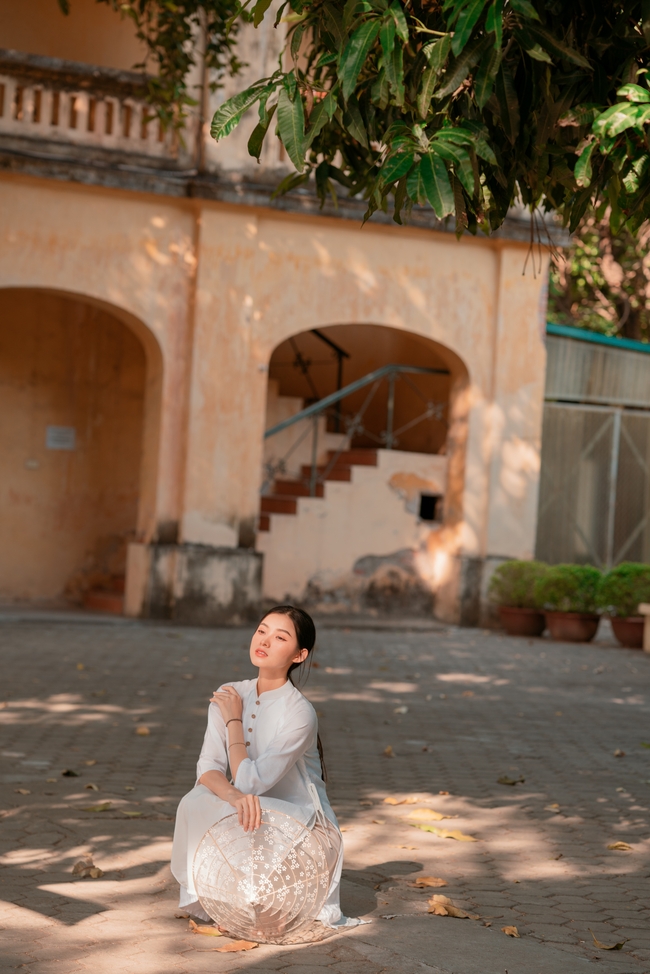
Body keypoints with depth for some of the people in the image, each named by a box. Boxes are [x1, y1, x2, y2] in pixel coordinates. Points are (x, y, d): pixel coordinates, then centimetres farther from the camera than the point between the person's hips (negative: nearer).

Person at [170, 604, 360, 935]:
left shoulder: (299, 713, -23)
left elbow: (250, 782, -26)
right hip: (257, 819, 4)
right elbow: (207, 769, -12)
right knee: (197, 801, -24)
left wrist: (234, 720, -16)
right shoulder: (228, 696, -4)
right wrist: (236, 796, -35)